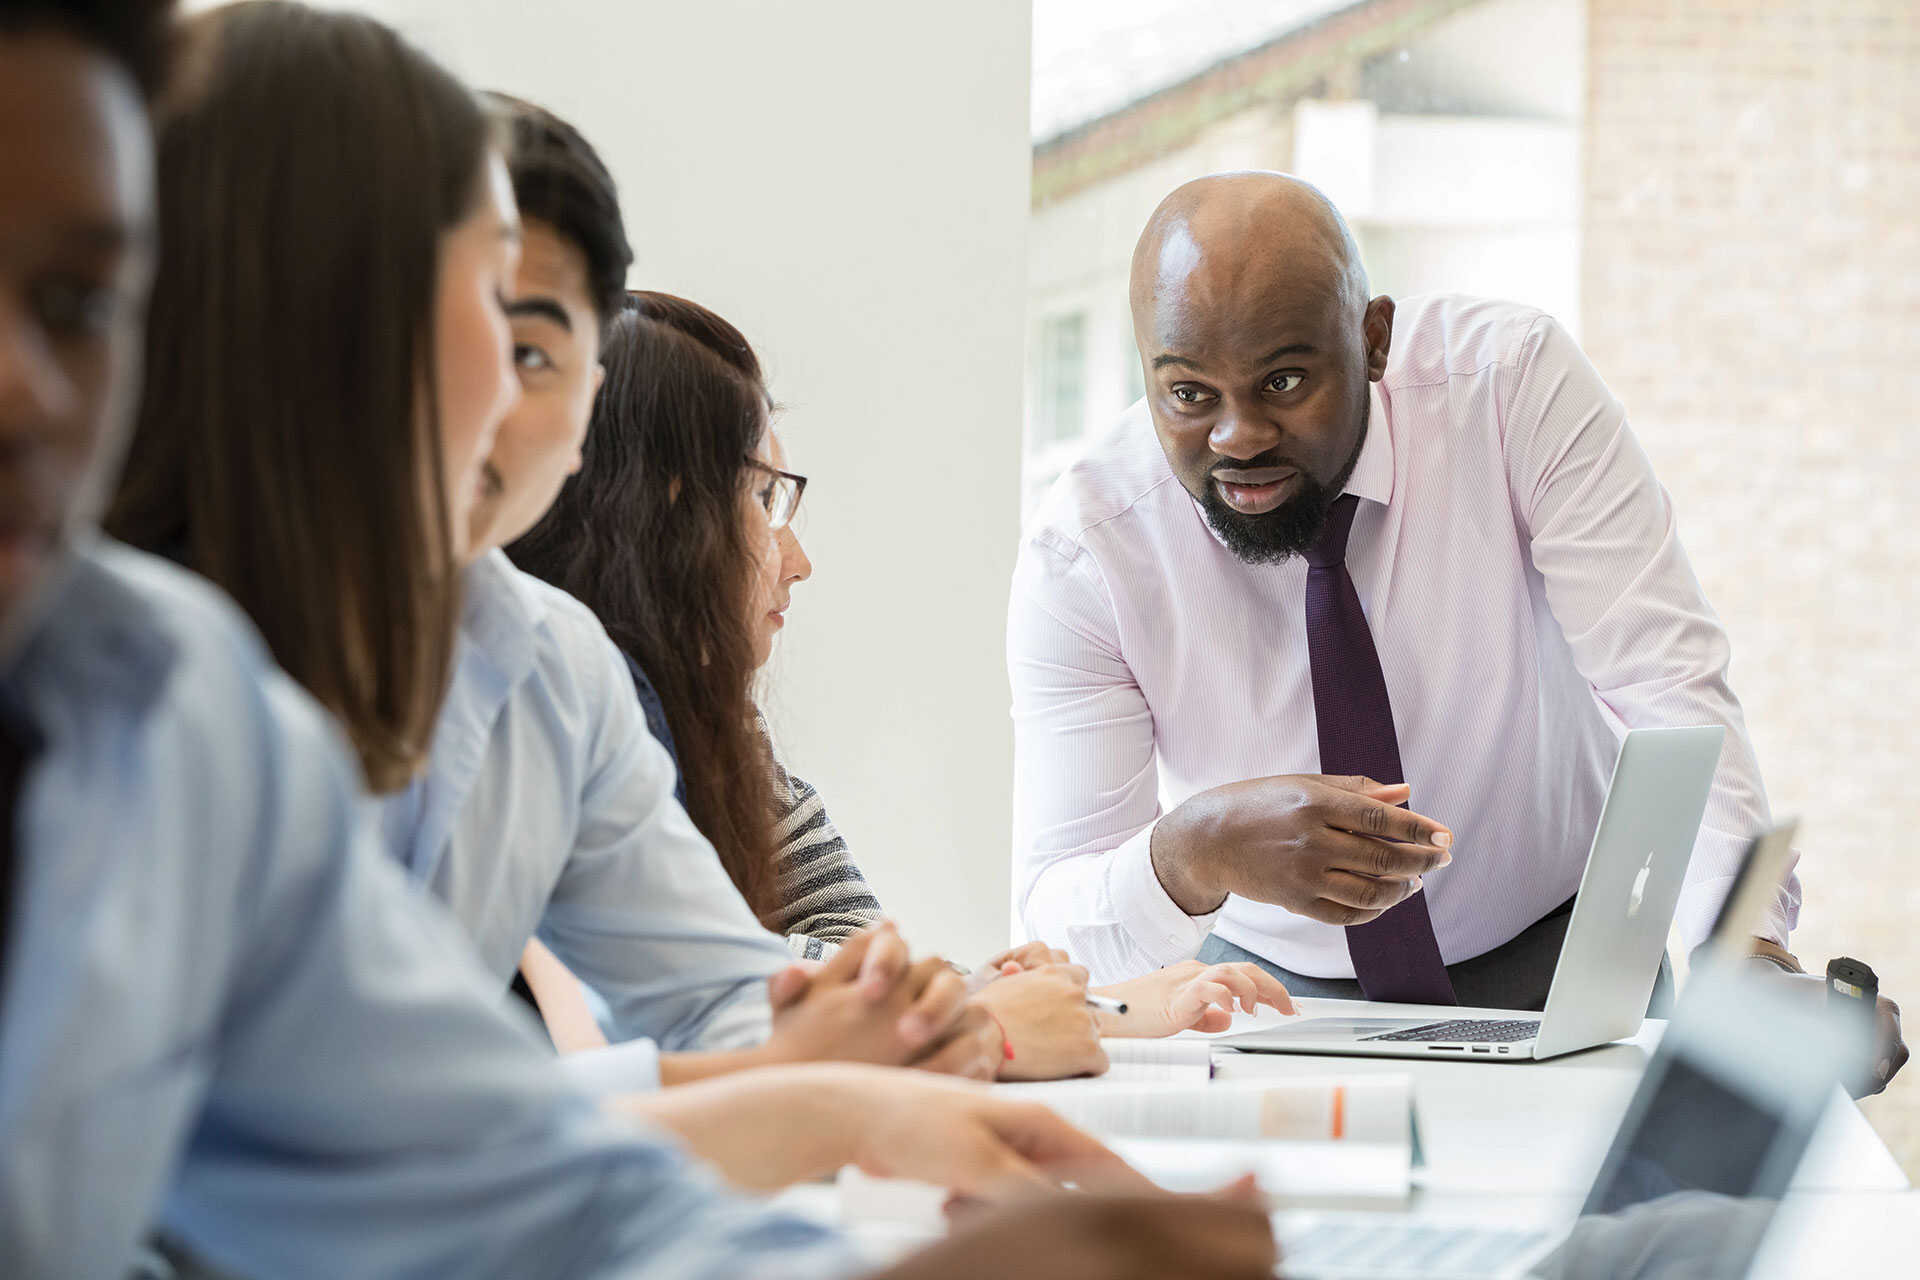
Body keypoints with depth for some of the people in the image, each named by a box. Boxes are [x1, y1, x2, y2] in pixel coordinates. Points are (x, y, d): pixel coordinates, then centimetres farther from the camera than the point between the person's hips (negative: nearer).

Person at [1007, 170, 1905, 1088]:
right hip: (1276, 994, -2)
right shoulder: (1081, 554, -17)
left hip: (1555, 962, 2)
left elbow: (1667, 684, -23)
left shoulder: (1514, 382, -18)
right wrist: (1195, 851, -43)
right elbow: (1055, 920, -19)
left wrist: (1742, 946, -41)